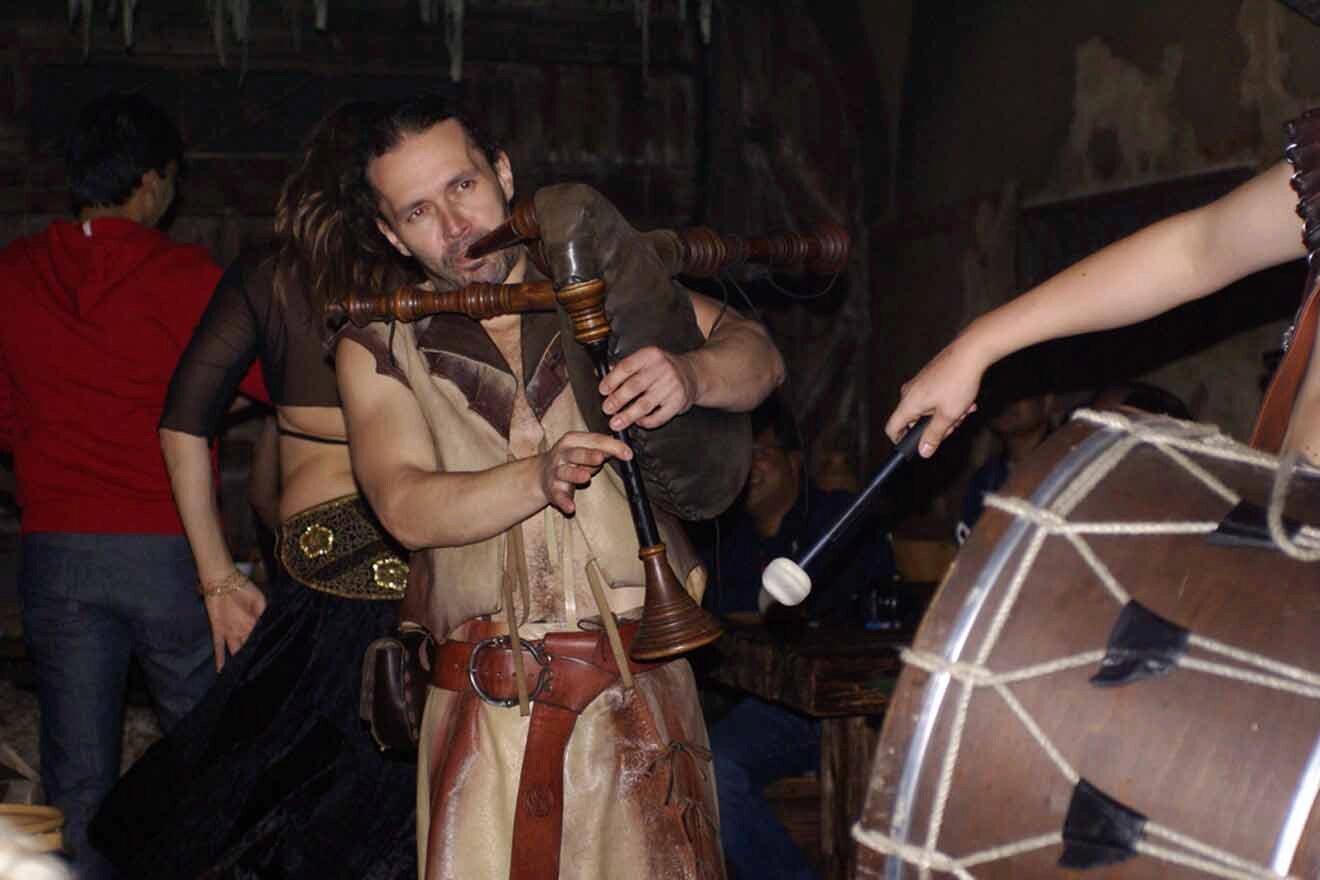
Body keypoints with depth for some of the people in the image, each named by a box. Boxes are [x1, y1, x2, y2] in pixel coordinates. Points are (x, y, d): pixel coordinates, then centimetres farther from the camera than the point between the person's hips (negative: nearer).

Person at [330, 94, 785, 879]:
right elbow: (407, 507, -7)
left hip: (641, 694, 0)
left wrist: (691, 374, -17)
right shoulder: (378, 351, 8)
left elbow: (758, 355, 6)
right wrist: (540, 476, -24)